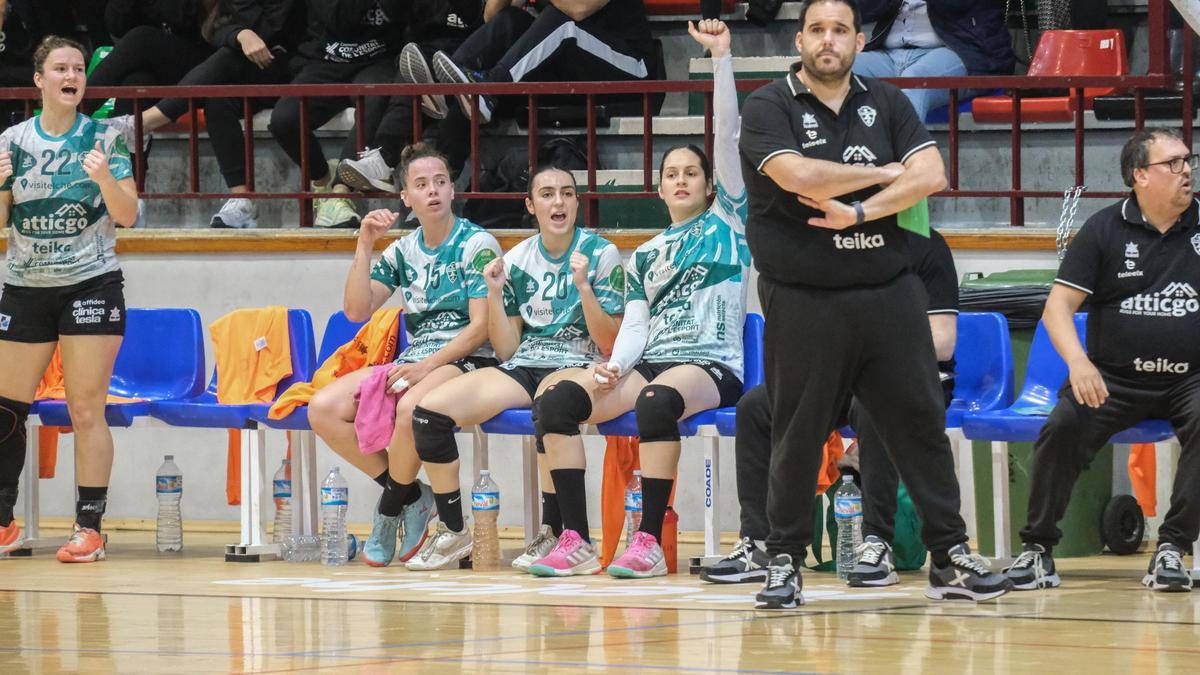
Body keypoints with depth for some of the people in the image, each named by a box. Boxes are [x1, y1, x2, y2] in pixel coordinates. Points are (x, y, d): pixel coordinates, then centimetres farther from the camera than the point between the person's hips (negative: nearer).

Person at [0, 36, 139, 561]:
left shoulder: (104, 138, -1)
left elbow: (127, 215, -6)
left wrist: (105, 177, -24)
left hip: (91, 284, -3)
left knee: (86, 411, -6)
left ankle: (89, 527, -3)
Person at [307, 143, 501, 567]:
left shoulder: (477, 245, -4)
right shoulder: (403, 251, 13)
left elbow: (481, 326, -11)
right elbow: (357, 311, 6)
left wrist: (425, 368, -20)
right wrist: (364, 247, -4)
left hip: (466, 361, -7)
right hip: (414, 362, 7)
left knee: (411, 408, -39)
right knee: (324, 408, -14)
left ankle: (393, 507, -12)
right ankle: (411, 497, -4)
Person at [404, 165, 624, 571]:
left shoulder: (601, 255, -1)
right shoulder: (517, 260, 10)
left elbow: (611, 345, -6)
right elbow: (506, 350, 9)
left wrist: (584, 287, -18)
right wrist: (495, 292, -3)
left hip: (577, 365, -5)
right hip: (523, 367, 5)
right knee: (430, 409, -18)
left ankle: (553, 532, -29)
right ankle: (452, 533, -7)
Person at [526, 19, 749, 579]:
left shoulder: (726, 223, 10)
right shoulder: (643, 257, 23)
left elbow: (727, 134, 1)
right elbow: (634, 327, 15)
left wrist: (721, 57, -6)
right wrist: (615, 367, -8)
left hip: (711, 367, -5)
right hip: (649, 364, 5)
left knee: (656, 400, -39)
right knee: (557, 399, -20)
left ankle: (649, 542, -36)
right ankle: (575, 541, -24)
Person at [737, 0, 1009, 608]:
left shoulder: (887, 104, 10)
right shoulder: (768, 108, -2)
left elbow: (931, 174, -2)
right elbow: (798, 175, -19)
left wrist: (859, 212, -14)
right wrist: (886, 174, -7)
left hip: (887, 291, 3)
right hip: (803, 300, -3)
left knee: (921, 418, 1)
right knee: (797, 433, 1)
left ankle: (950, 558, 5)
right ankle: (783, 561, 12)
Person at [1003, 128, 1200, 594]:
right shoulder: (1104, 231, 4)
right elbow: (1059, 304, -1)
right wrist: (1077, 360, -20)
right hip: (1113, 378, 0)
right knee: (1063, 426, -26)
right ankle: (1037, 549, -13)